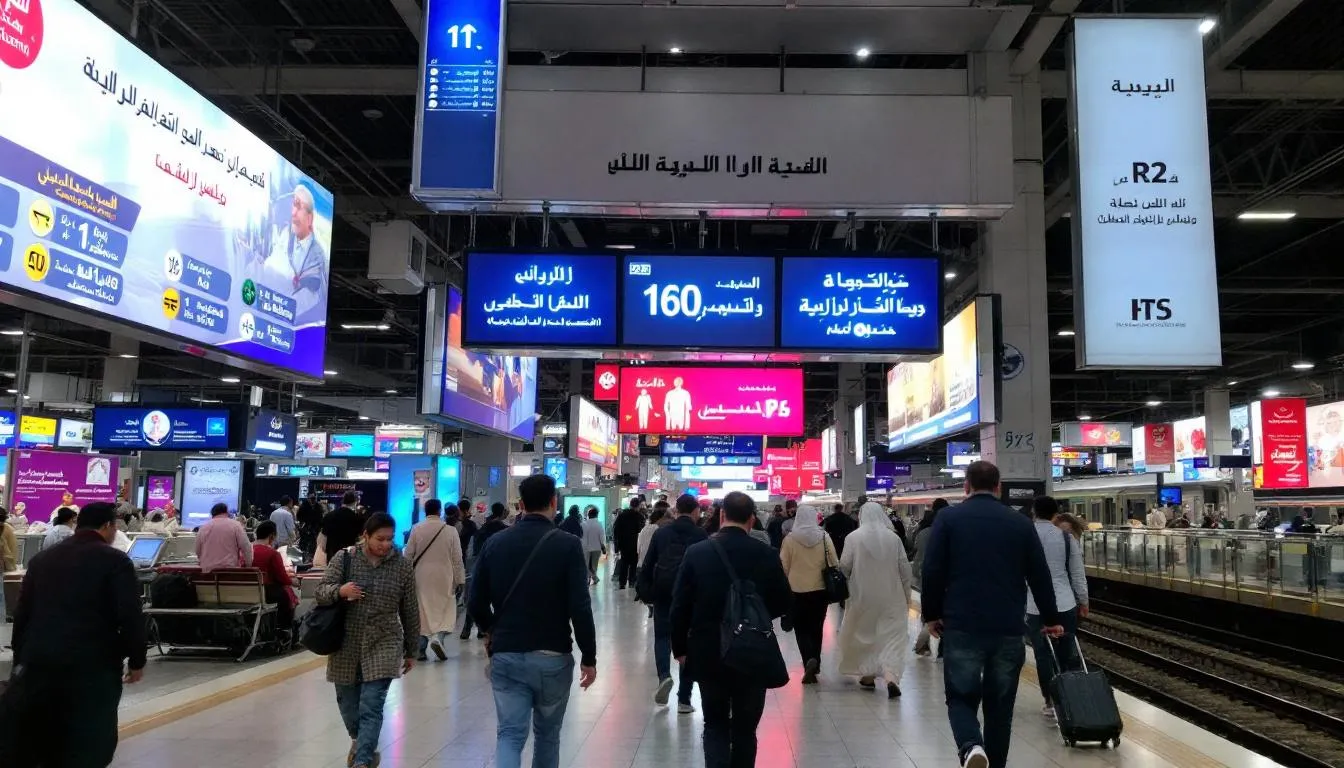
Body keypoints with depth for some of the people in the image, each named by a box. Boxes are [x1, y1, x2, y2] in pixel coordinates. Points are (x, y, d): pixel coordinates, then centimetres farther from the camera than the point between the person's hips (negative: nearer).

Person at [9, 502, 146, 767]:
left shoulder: (41, 558, 13)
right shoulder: (115, 560, -7)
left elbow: (21, 614, 15)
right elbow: (130, 617, -11)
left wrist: (20, 658, 23)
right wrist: (136, 660, -1)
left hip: (39, 661, 6)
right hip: (93, 663, -6)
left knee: (32, 741, 15)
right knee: (90, 744, 0)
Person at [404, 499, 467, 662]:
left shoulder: (416, 529, -4)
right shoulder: (450, 530, -7)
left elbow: (408, 555, -1)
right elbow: (457, 558, -4)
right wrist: (460, 579, 3)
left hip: (421, 577, 2)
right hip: (443, 577, -1)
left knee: (421, 610, 9)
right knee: (445, 610, 8)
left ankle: (420, 648, 10)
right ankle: (438, 637, -14)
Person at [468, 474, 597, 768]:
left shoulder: (495, 543, 1)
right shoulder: (567, 545, -10)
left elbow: (476, 601, 4)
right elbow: (580, 608, -15)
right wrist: (589, 657, -5)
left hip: (505, 656, 2)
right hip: (553, 657, -2)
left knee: (510, 734, 3)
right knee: (547, 733, 17)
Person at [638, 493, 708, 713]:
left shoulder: (661, 533, 4)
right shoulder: (701, 535, -2)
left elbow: (647, 565, 3)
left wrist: (646, 592, 8)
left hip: (664, 592, 1)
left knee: (662, 635, 14)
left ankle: (664, 676, -14)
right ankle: (684, 699, 8)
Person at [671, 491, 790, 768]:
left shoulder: (696, 553, -9)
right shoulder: (767, 555, -9)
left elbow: (679, 607, -6)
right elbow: (783, 604, 0)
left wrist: (680, 648, 7)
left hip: (709, 655, 0)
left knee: (715, 725, 14)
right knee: (745, 729, 15)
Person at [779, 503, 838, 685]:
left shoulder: (790, 538, -8)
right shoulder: (824, 537, -3)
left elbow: (783, 566, -4)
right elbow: (834, 563, 0)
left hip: (797, 590, -2)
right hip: (821, 589, 2)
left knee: (801, 628, 7)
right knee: (816, 627, 16)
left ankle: (809, 659, -15)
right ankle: (814, 663, 24)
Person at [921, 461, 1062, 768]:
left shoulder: (948, 518, 0)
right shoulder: (1020, 522, 6)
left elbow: (932, 571, -4)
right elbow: (1040, 576, 9)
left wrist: (931, 614, 8)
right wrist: (1051, 619, 21)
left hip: (962, 625, -2)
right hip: (1008, 628, 2)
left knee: (961, 696, 7)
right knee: (1000, 703, 14)